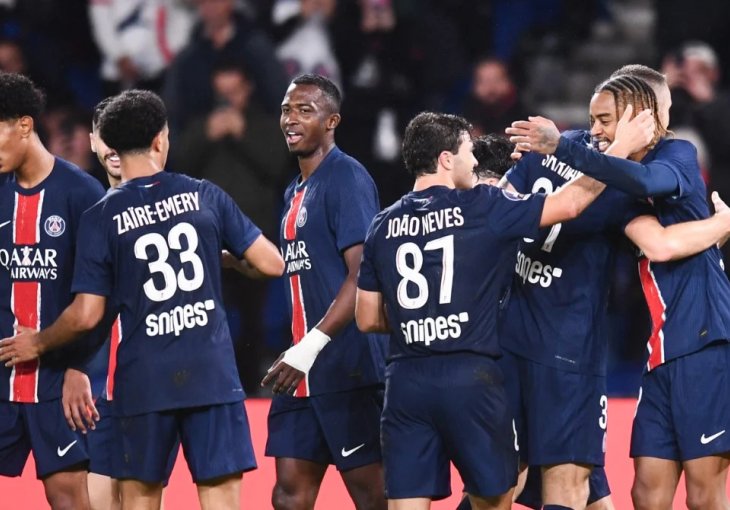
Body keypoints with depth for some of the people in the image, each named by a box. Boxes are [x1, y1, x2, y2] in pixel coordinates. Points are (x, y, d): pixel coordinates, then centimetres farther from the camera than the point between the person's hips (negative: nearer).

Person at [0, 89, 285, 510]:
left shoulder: (101, 218, -2)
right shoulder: (204, 196, 2)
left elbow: (85, 316, -4)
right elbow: (272, 264, 4)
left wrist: (38, 344, 15)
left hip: (143, 380, 0)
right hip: (211, 374, 0)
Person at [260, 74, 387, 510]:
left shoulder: (347, 178, -10)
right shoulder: (296, 192, 18)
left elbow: (364, 274, -18)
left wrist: (311, 346, -23)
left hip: (348, 370, -9)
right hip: (304, 373, 9)